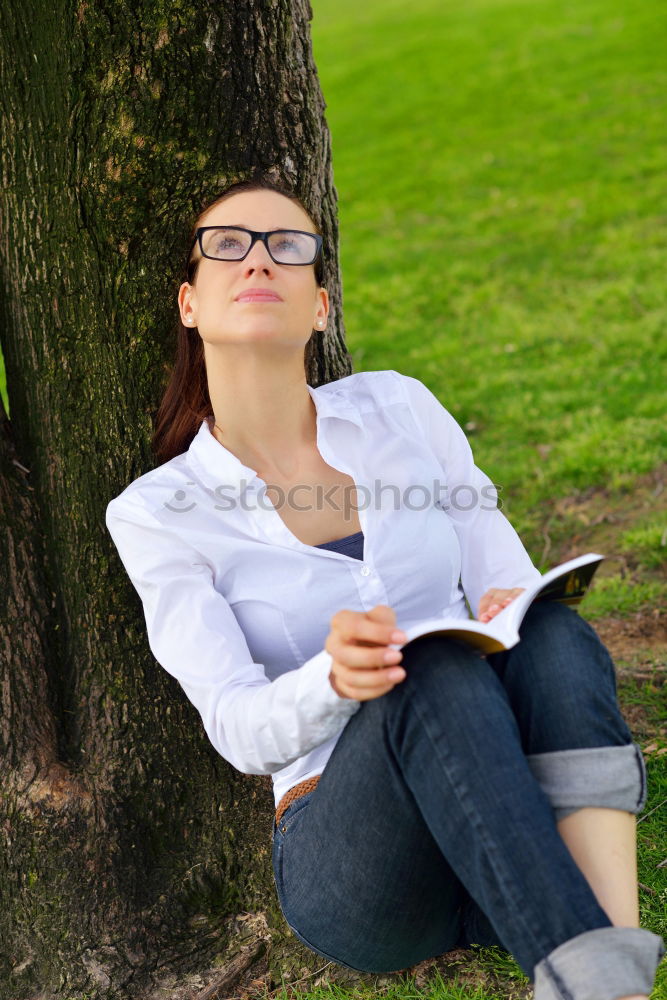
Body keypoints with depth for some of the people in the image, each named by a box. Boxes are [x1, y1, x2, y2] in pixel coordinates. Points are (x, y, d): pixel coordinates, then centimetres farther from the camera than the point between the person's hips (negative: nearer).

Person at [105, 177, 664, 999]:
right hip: (345, 859, -3)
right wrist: (333, 678, -34)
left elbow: (503, 573, 8)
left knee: (554, 638, -29)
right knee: (438, 673, -34)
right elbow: (241, 729, -11)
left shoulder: (399, 407, 5)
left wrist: (512, 610, -18)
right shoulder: (156, 514, -3)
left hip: (518, 830, 3)